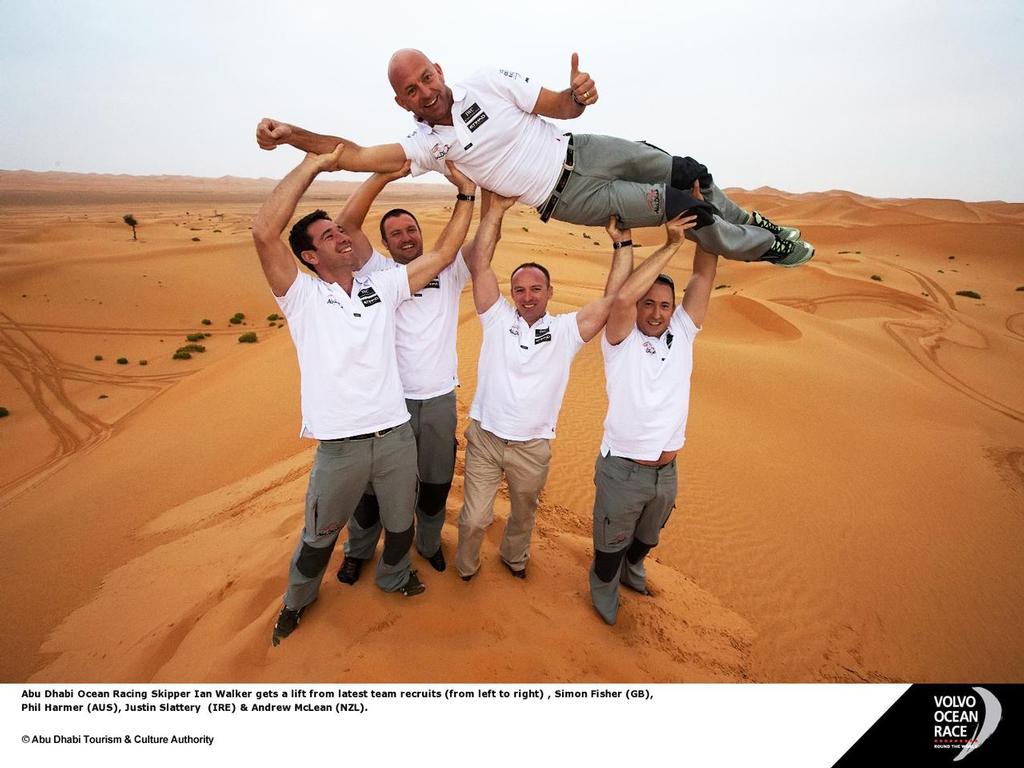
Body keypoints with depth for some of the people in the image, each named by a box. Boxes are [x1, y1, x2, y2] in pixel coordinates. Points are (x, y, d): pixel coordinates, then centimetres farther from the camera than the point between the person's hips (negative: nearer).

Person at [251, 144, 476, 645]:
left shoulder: (381, 288, 6)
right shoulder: (303, 297, -6)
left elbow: (442, 253, 6)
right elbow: (264, 233, -22)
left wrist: (465, 195, 3)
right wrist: (314, 164, -18)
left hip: (396, 435, 4)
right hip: (339, 447, -3)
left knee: (400, 524, 24)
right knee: (320, 536, 19)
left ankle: (394, 577, 54)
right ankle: (298, 599, 48)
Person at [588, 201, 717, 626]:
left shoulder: (682, 334, -2)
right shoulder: (622, 340, -14)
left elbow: (704, 274, -7)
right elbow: (622, 297, -34)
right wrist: (669, 247, -29)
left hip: (667, 472, 5)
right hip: (622, 471, -4)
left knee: (647, 538, 29)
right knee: (610, 543, 17)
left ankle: (633, 569, 59)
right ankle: (604, 585, 46)